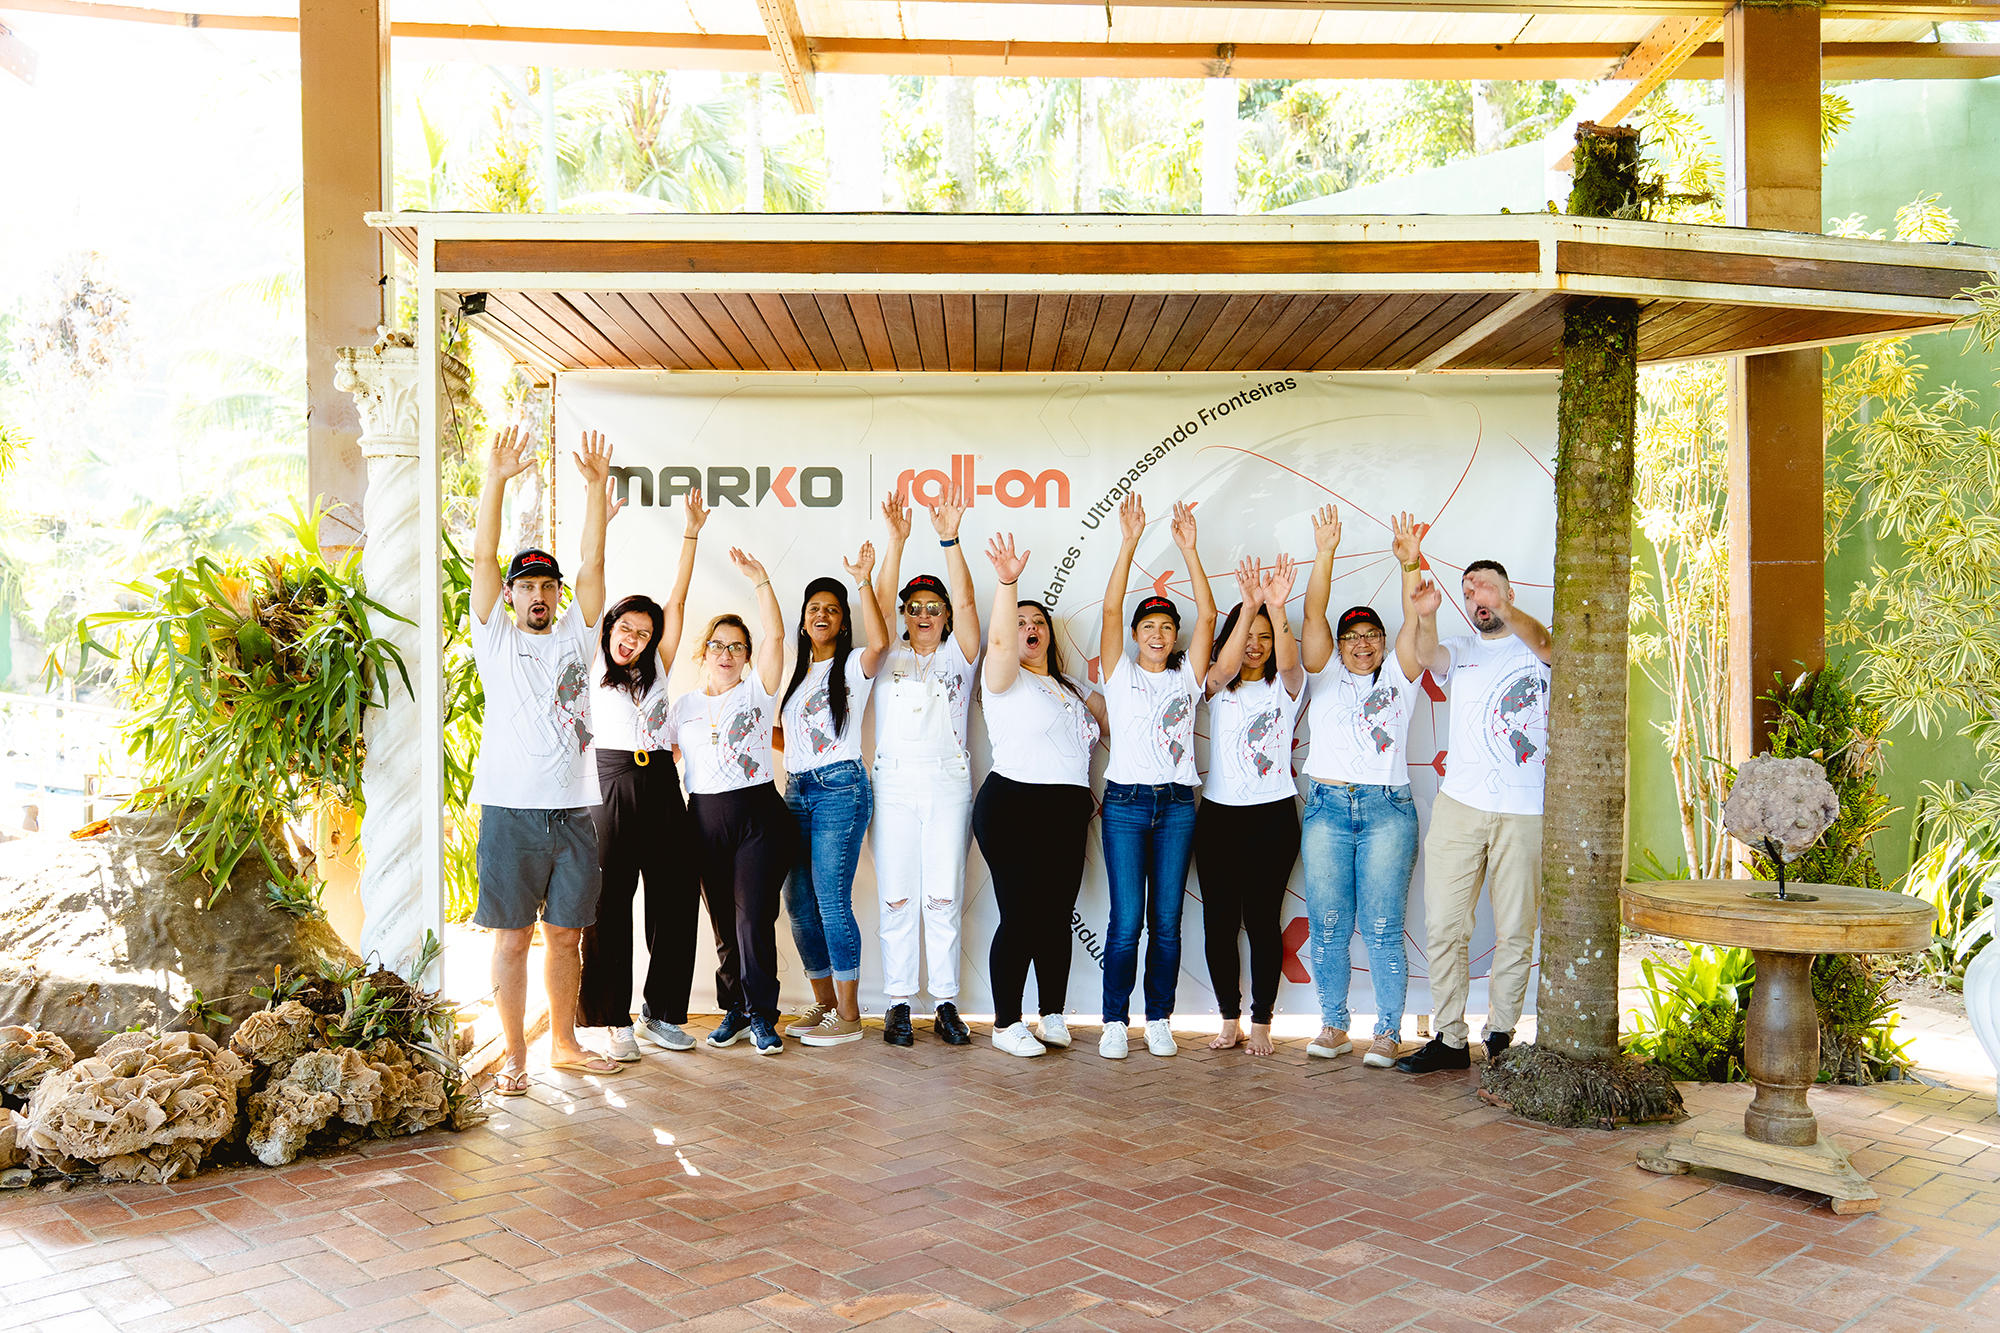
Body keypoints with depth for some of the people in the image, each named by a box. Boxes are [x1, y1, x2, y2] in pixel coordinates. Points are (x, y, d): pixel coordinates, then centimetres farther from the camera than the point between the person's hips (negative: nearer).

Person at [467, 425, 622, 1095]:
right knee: (512, 937, 2)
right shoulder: (495, 641, 5)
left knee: (566, 933, 12)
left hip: (573, 811, 3)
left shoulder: (574, 637, 12)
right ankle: (514, 1058, 12)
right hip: (511, 810, -3)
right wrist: (496, 480, -14)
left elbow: (593, 563, 3)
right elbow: (482, 557, -4)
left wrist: (596, 486, -5)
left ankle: (564, 1043, 25)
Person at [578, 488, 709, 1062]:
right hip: (612, 789, -4)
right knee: (608, 907, -1)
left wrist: (691, 534, 6)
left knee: (674, 903, 4)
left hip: (662, 788, 4)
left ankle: (662, 1012, 16)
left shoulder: (657, 669, 14)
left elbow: (676, 603, 10)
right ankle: (613, 1019, 8)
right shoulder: (593, 670, 6)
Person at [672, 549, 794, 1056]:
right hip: (705, 818, 3)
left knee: (754, 917, -8)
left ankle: (761, 1014, 3)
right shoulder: (684, 705, 14)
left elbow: (775, 636, -6)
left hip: (758, 814, -3)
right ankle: (735, 1009, 20)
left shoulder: (757, 692, 6)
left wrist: (760, 581, -13)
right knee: (724, 920, 7)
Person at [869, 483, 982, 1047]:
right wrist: (896, 541, -16)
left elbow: (966, 601, -6)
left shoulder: (957, 657, 9)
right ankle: (898, 1005, 8)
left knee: (943, 900, 1)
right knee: (896, 899, 1)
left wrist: (950, 540, -17)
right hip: (894, 783, 0)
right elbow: (880, 600, -4)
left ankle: (946, 1005, 8)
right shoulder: (889, 658, 10)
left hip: (947, 782, 0)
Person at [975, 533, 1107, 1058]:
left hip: (1068, 814, 6)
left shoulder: (1072, 689, 22)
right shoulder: (1004, 677, 1)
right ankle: (1006, 1024, 4)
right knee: (1020, 917, -6)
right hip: (1013, 807, -6)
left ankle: (1053, 1015, 18)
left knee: (1058, 916, 7)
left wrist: (1093, 721, 10)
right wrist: (1007, 582, -33)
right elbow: (1001, 641, -20)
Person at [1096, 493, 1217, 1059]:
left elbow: (1207, 615, 0)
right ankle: (1115, 1021, 6)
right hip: (1126, 802, -2)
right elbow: (1111, 609, -5)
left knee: (1166, 921, 4)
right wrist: (1129, 543, -12)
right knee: (1126, 921, -5)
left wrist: (1189, 549, -7)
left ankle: (1159, 1019, 15)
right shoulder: (1121, 674, 7)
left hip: (1177, 804, 2)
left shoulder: (1186, 677, 11)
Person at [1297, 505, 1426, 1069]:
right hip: (1327, 809, 1)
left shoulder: (1397, 677, 12)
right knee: (1328, 927, 3)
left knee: (1382, 929, -2)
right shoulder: (1327, 676, 12)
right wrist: (1324, 554, -11)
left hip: (1388, 810, -1)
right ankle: (1333, 1026, 15)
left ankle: (1388, 1033, 7)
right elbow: (1314, 613, 0)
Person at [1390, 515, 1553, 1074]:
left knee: (1515, 932, 4)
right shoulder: (1459, 652, 13)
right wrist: (1421, 614, -33)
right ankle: (1449, 1039, 9)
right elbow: (1420, 653, -10)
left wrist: (1503, 608, -38)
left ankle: (1501, 1037, 17)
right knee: (1443, 927, -1)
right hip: (1459, 805, 2)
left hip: (1526, 812, -2)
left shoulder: (1537, 648, 7)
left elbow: (1542, 641, -19)